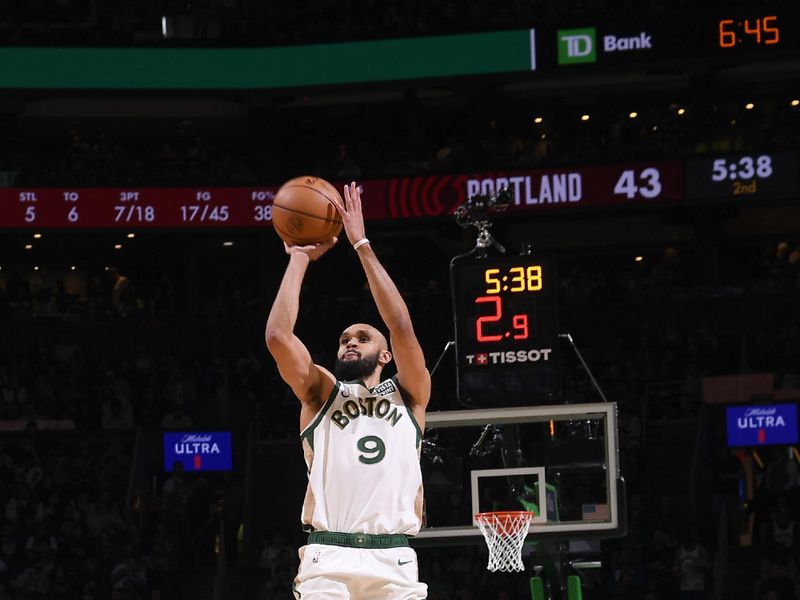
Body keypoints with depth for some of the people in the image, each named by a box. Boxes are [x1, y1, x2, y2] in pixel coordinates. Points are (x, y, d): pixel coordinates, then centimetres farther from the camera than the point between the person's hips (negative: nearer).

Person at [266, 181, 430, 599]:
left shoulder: (408, 395, 18)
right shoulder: (321, 393, 19)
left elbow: (401, 328, 1)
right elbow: (278, 336, 3)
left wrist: (361, 245, 2)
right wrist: (300, 258, 8)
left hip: (393, 561, 0)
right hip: (327, 559, 0)